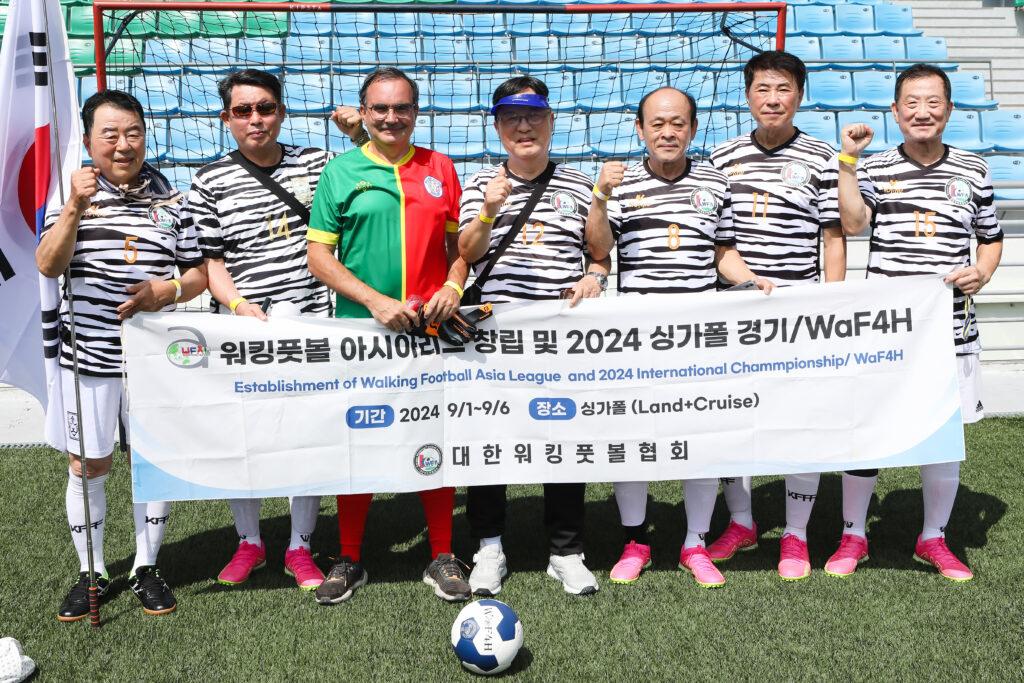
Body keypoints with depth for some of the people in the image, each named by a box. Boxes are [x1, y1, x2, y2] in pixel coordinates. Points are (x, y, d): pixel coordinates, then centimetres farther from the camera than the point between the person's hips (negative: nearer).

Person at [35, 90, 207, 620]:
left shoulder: (171, 199, 3)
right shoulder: (72, 195, 0)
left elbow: (198, 273, 7)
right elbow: (48, 266, -12)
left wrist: (166, 290, -14)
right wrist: (75, 208, -25)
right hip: (89, 354, -1)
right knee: (88, 465, 8)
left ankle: (146, 569, 24)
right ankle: (91, 572, 24)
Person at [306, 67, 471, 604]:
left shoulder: (440, 168, 10)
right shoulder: (341, 172, 2)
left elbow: (458, 240, 15)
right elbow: (319, 256, -3)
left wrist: (453, 286, -5)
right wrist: (376, 301, -14)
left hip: (431, 329, 2)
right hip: (361, 328, -2)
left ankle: (442, 558, 21)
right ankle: (350, 560, 22)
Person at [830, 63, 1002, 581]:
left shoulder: (973, 170, 9)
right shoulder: (874, 169, 3)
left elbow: (991, 237, 17)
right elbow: (853, 223, -13)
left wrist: (982, 272, -2)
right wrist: (848, 159, -14)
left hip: (950, 325, 2)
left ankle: (934, 539, 27)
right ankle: (853, 537, 18)